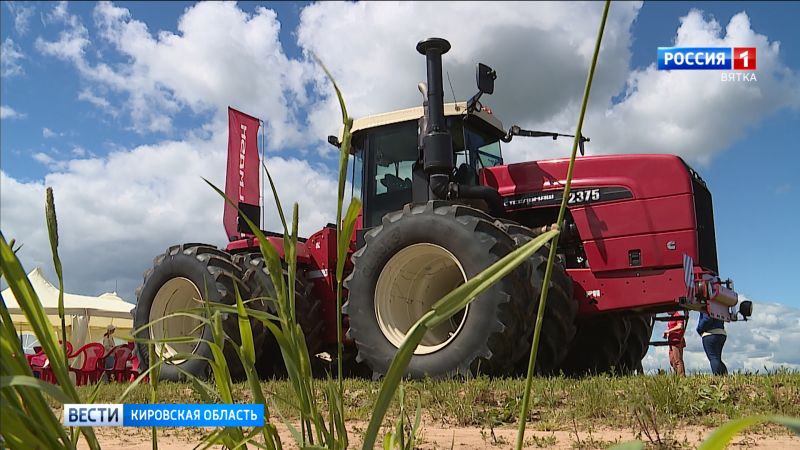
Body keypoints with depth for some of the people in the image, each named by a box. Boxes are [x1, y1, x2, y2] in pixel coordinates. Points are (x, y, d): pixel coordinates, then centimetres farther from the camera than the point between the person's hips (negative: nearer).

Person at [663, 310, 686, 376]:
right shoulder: (671, 317, 22)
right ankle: (677, 375, 10)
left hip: (677, 341, -10)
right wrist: (667, 334, 13)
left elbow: (680, 327, -23)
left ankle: (681, 376, -12)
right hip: (671, 342, 10)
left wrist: (668, 331, -17)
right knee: (672, 361, 8)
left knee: (678, 360, -11)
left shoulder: (678, 316, -7)